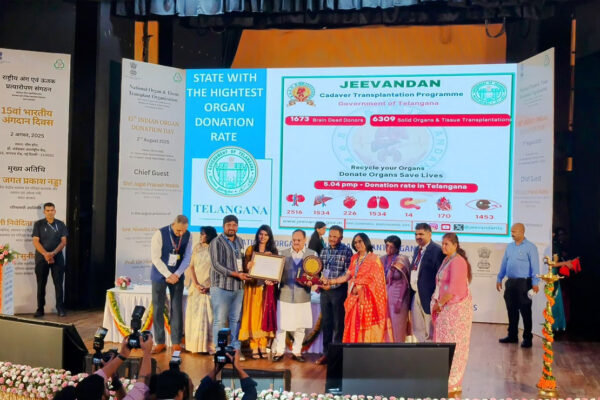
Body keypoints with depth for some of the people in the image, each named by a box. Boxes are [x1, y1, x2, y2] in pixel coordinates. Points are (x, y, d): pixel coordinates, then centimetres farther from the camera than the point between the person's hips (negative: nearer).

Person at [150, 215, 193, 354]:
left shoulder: (187, 236, -5)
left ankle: (176, 343, 10)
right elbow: (155, 258, -15)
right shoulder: (160, 234, -15)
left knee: (177, 309, 1)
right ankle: (160, 343, 11)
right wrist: (168, 275, -18)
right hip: (160, 276, -2)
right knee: (158, 309, 1)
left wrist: (177, 274, -13)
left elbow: (187, 258, -1)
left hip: (177, 276, 2)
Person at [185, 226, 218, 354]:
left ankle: (210, 345, -1)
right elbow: (191, 267, 6)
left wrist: (210, 286, -12)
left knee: (209, 316, -4)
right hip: (197, 287, 3)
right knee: (195, 315, 3)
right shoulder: (197, 248, 9)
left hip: (210, 288, -3)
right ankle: (196, 345, 9)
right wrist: (196, 284, -6)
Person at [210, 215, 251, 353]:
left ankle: (235, 349, 16)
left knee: (235, 319, 10)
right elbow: (216, 265, -13)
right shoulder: (217, 242, -5)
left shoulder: (239, 241, 16)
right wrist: (236, 274, -18)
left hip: (238, 287, 6)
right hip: (222, 287, -6)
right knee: (220, 320, -4)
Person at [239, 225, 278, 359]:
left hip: (267, 287, 1)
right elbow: (246, 267, 2)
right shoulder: (250, 249, 7)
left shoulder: (273, 251, 10)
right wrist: (250, 266, -20)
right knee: (253, 316, -3)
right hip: (253, 287, -1)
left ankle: (263, 346, 8)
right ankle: (254, 347, 1)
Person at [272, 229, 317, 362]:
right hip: (285, 295, 0)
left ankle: (296, 351, 20)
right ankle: (279, 351, 15)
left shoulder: (312, 254, 6)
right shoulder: (283, 254, 9)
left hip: (302, 296, 0)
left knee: (300, 326, 7)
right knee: (281, 325, 2)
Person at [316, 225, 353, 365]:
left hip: (339, 291, -5)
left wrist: (331, 285, -18)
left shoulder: (346, 251, -6)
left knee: (338, 324, 2)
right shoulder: (324, 251, 11)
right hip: (324, 291, 5)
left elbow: (347, 273, -12)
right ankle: (326, 353, 18)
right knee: (326, 323, 10)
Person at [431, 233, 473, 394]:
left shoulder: (457, 261, -14)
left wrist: (440, 304, -11)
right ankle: (445, 379, 20)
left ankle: (453, 384, 5)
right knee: (444, 343, 11)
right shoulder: (446, 260, 14)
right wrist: (437, 303, 8)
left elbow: (453, 289, -20)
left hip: (457, 307, -9)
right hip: (446, 308, 9)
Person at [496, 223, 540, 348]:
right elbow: (504, 263, 17)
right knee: (511, 310, 11)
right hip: (510, 282, 6)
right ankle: (512, 336, 22)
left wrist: (535, 283, -19)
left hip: (523, 282, -6)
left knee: (525, 311, -1)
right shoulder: (509, 246, 12)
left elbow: (535, 266, -12)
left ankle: (527, 338, 7)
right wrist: (499, 279, 16)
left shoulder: (530, 247, -7)